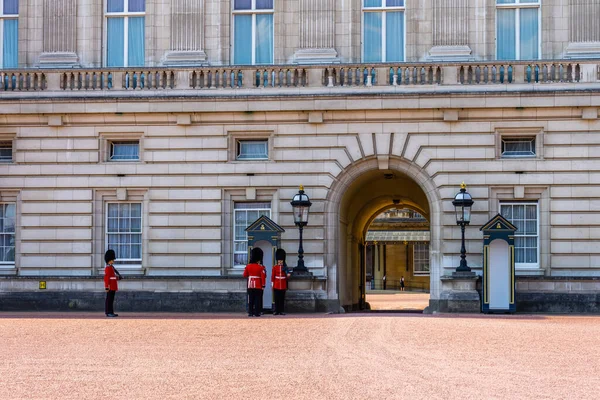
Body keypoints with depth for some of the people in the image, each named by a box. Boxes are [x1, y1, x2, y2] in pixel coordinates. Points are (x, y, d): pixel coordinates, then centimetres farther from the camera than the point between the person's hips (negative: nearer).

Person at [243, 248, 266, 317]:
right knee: (257, 300, 1)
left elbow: (245, 275, 7)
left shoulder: (248, 266, 1)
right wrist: (263, 285, -5)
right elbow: (263, 276, -11)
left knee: (251, 300, 6)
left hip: (250, 285, 3)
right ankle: (257, 312, -2)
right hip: (258, 286, -3)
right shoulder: (261, 267, -8)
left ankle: (250, 312, 4)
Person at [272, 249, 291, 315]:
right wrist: (272, 284, -3)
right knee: (276, 299, -1)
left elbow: (287, 277, 9)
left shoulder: (284, 267, 7)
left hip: (283, 286, 2)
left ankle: (281, 311, 6)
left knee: (282, 299, 2)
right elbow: (272, 276, 1)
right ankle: (276, 311, 3)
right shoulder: (275, 267, 2)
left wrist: (288, 275, -13)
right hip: (276, 285, -2)